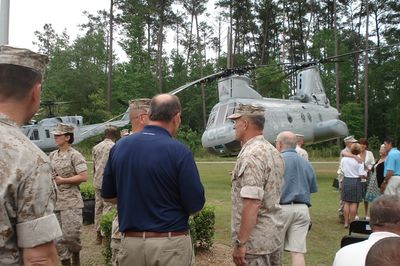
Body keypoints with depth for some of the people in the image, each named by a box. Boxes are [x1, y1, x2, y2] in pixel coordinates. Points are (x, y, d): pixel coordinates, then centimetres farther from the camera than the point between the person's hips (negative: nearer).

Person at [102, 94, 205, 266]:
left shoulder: (119, 146, -2)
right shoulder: (179, 151, -17)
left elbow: (108, 195, 8)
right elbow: (195, 205, -13)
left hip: (130, 242, 4)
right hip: (170, 244, -4)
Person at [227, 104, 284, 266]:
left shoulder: (251, 156, -20)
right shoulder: (273, 151, 9)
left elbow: (252, 204, -26)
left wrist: (240, 243, -22)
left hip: (256, 240, -9)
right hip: (275, 235, 9)